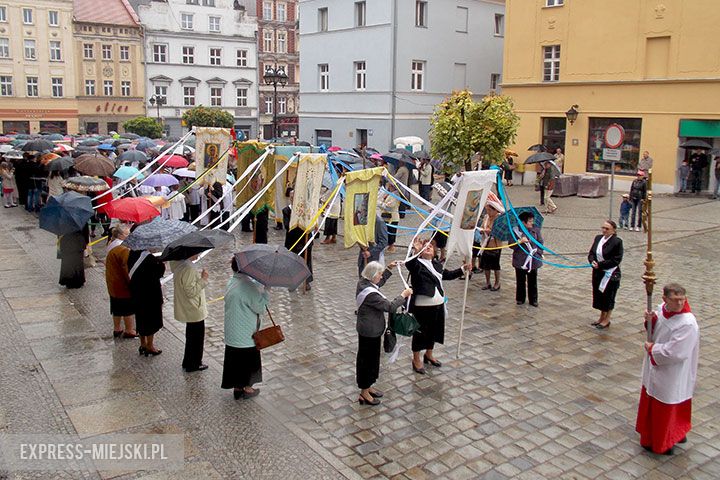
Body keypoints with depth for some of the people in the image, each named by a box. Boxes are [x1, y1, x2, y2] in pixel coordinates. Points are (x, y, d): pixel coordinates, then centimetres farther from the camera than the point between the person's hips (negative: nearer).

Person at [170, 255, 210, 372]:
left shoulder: (179, 264, 1)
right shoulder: (189, 269, -27)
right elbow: (191, 292, -26)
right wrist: (203, 279, -22)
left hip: (188, 310, 9)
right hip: (195, 311, -9)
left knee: (191, 337, 23)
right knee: (197, 337, 8)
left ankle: (188, 362, 35)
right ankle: (193, 365, 20)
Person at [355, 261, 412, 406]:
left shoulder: (363, 282, -1)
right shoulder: (370, 293, -31)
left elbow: (379, 283, 20)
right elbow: (390, 307, -27)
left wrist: (389, 268, 17)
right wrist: (403, 295, -14)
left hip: (367, 329, 10)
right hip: (370, 332, -10)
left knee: (371, 358, 22)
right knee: (368, 359, 5)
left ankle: (367, 387, 37)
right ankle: (364, 394, 19)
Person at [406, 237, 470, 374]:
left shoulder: (437, 265, 8)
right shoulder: (416, 264, -12)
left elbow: (448, 275, 22)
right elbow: (409, 264, -35)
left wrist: (463, 269, 14)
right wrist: (416, 251, -50)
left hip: (438, 305, 7)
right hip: (422, 307, -7)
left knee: (434, 331, 20)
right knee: (420, 332, 6)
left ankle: (429, 355, 42)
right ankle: (416, 360, 24)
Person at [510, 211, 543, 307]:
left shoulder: (536, 230, 1)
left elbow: (540, 243, 9)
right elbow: (511, 245, -5)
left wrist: (538, 252, -1)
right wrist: (520, 241, -19)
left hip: (533, 259, 2)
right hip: (520, 260, -2)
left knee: (532, 281, 8)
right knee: (520, 281, 9)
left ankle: (533, 299, 20)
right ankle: (520, 299, 24)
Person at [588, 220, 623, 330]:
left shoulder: (617, 241, -14)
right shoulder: (598, 238, 5)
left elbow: (616, 260, -17)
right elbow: (591, 253, 9)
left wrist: (600, 264, -19)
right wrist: (592, 261, -12)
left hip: (610, 274, -6)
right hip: (598, 272, 6)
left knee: (608, 296, 6)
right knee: (599, 295, 16)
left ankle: (606, 320, 21)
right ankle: (602, 317, 33)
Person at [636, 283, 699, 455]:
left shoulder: (687, 324, -31)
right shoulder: (663, 308, -8)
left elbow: (675, 353, -31)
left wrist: (652, 348, -17)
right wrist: (651, 320, -14)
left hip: (672, 375, -8)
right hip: (655, 368, 8)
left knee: (664, 409, 11)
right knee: (651, 403, 25)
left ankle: (662, 444, 34)